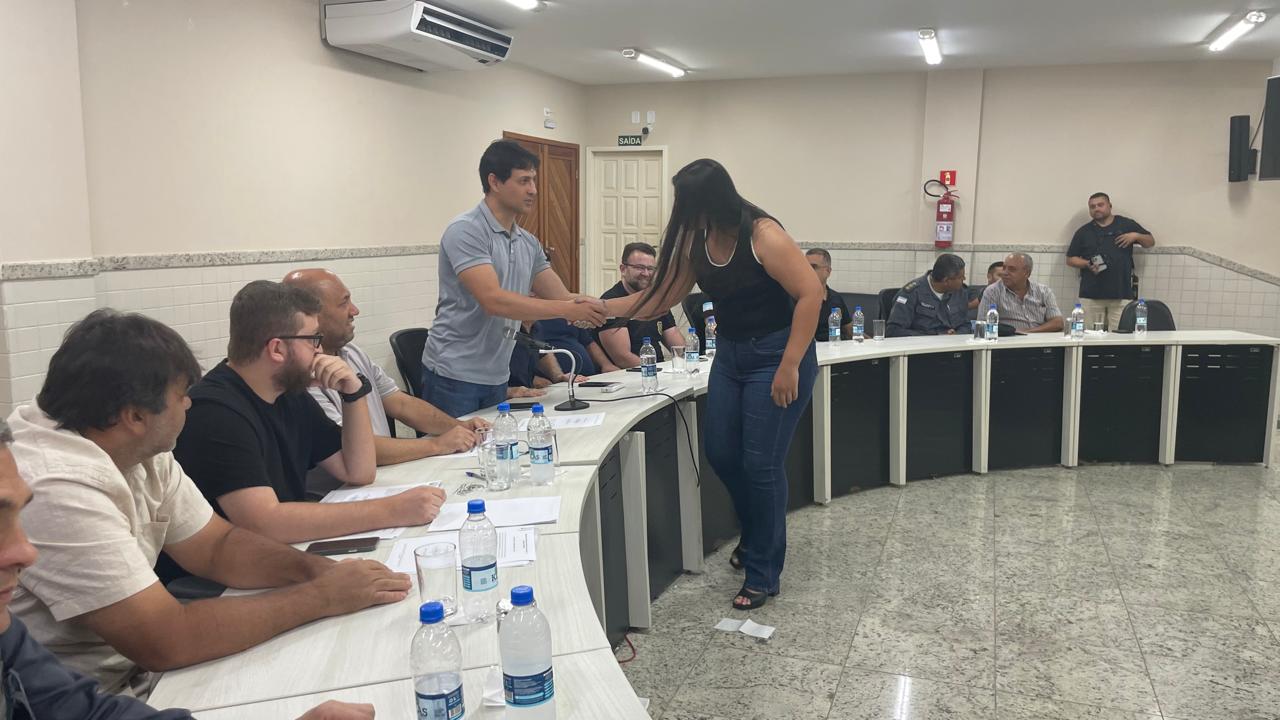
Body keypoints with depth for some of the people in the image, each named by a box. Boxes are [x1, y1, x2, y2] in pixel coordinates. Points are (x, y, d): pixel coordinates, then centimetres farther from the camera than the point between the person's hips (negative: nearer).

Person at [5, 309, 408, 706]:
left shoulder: (141, 450, -1)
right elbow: (167, 641, -28)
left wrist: (319, 569, -13)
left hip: (136, 672, 7)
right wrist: (322, 596, -21)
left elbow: (218, 546, 5)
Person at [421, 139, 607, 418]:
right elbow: (494, 300, -25)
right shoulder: (465, 231, -15)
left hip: (496, 378, 7)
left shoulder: (528, 243, 9)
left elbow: (562, 297, 7)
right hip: (454, 375, -7)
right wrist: (568, 310, -26)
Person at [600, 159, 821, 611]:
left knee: (761, 463, -6)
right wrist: (599, 308, 1)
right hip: (729, 354, 7)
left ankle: (763, 574, 10)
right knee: (721, 454, 10)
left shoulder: (763, 235, -20)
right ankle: (756, 533, 38)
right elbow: (660, 298, 8)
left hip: (776, 356, -7)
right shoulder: (697, 243, 1)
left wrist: (790, 365, -21)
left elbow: (811, 293, -20)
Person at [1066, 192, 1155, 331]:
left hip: (1121, 294, 0)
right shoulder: (1084, 231, 11)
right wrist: (1087, 264, -8)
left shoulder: (1126, 224, 12)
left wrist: (1136, 236, -3)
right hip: (1091, 295, 0)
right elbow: (1070, 259, 10)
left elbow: (1150, 242, 17)